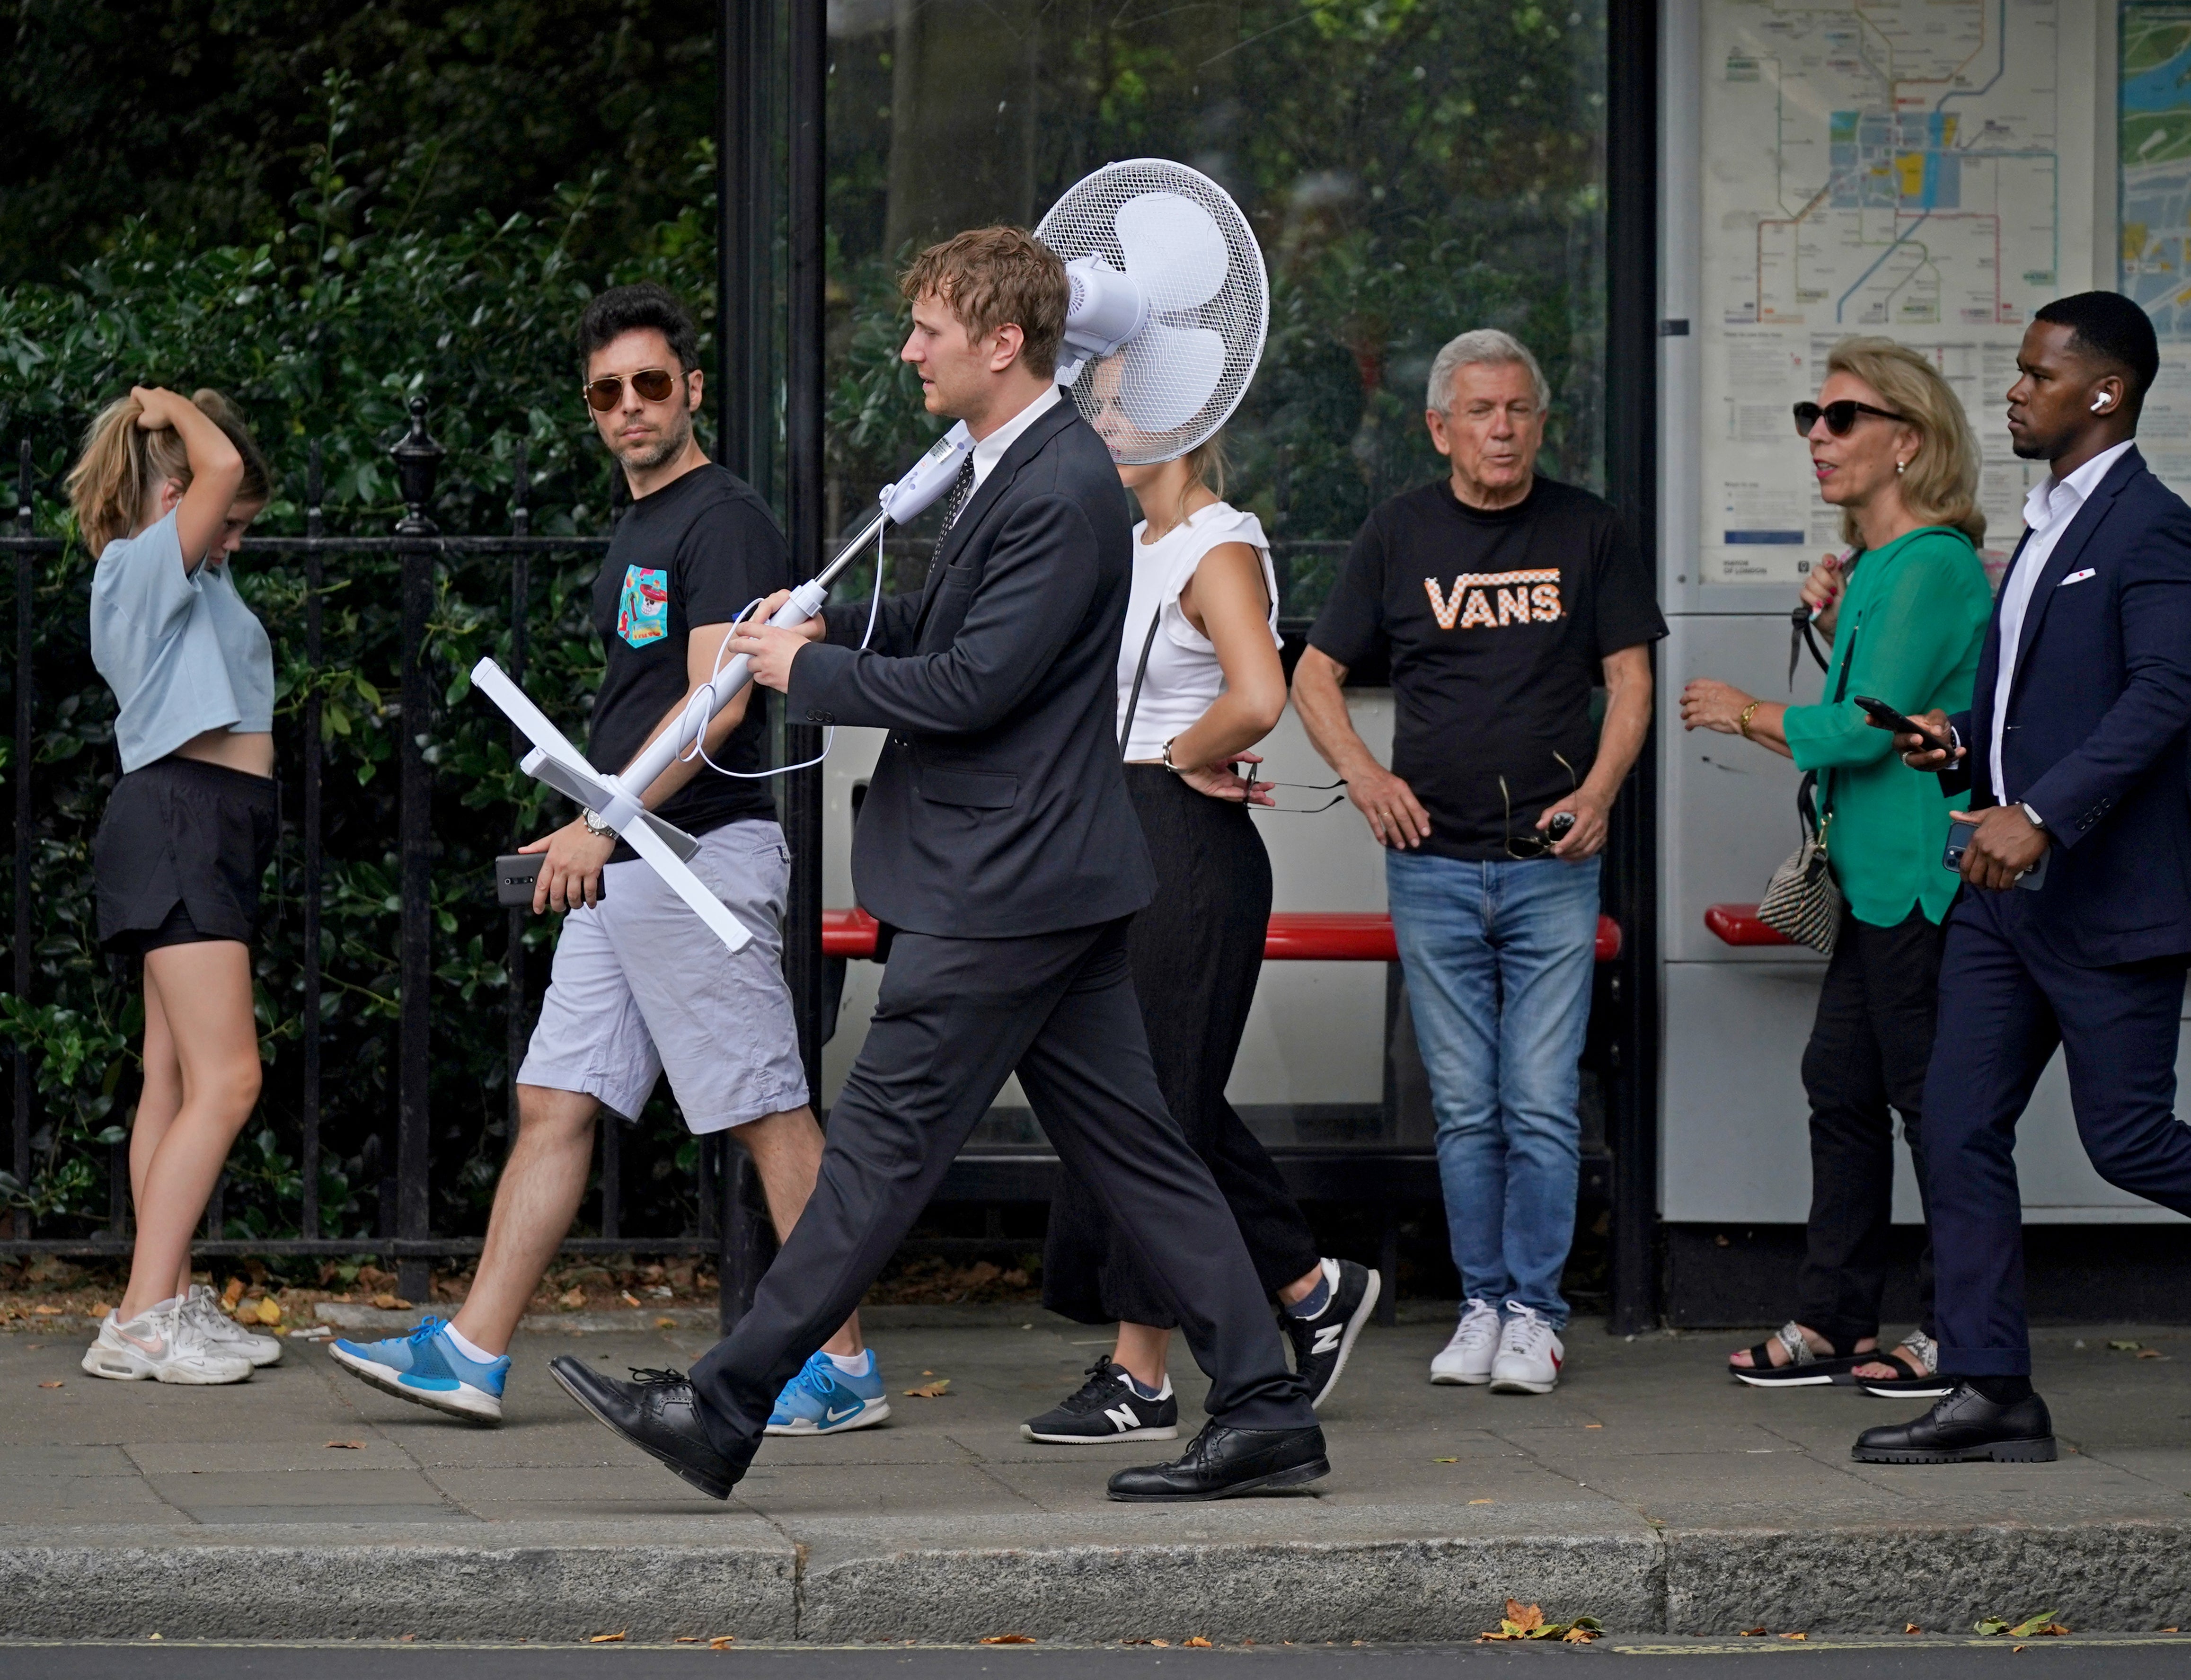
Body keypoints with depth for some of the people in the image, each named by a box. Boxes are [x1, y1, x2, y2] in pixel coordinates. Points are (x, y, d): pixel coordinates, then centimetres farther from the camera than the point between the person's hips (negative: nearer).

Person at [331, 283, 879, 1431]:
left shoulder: (724, 520, -11)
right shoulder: (640, 529, 19)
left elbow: (717, 703, -20)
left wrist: (603, 822, -23)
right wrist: (588, 835, 20)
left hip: (699, 854, -10)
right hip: (621, 868, 10)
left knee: (771, 1115, -5)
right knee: (555, 1104, 6)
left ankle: (844, 1367, -1)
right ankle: (471, 1354, 5)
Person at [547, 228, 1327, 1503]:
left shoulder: (1062, 495, -19)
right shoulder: (1015, 467, 14)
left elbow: (967, 686, -21)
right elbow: (952, 623, 26)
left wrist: (806, 674, -10)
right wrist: (827, 630, 9)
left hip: (1004, 882, -10)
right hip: (1040, 876, 10)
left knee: (886, 1141, -5)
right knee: (1128, 1145, 9)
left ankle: (725, 1411, -2)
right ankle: (1263, 1410, 9)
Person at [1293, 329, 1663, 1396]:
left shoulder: (1585, 530, 5)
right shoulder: (1400, 534, 6)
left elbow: (1629, 676, 7)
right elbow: (1315, 676, 11)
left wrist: (1599, 790, -8)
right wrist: (1361, 770, -6)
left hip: (1553, 863, -1)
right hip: (1434, 863, 1)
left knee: (1541, 1105, -5)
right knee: (1465, 1109, 5)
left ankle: (1534, 1312, 4)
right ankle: (1482, 1305, 13)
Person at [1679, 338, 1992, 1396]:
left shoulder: (1933, 565, -16)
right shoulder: (1878, 565, 15)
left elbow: (1870, 726, -20)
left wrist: (1750, 715, -5)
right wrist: (1839, 623, 9)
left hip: (1923, 882, -10)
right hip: (1878, 880, 10)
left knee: (1932, 1100, -3)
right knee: (1842, 1089, 12)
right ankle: (1832, 1322, 18)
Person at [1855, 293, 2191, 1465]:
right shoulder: (2048, 528, 18)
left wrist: (2042, 813, -31)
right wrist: (1962, 745, 7)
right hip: (2006, 891, 9)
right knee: (1960, 1131, 3)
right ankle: (1990, 1394, 5)